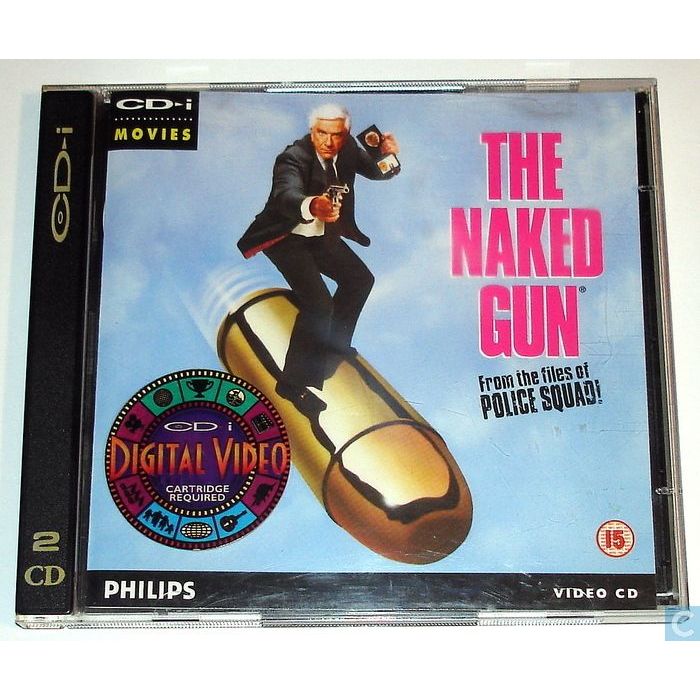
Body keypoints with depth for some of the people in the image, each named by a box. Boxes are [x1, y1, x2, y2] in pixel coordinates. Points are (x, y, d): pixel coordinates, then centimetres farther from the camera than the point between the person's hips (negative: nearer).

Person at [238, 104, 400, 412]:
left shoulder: (347, 148, -9)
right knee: (317, 302, -21)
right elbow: (286, 196, -48)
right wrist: (312, 206, -71)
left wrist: (388, 155, -26)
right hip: (286, 237, -8)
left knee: (360, 279, 17)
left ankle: (333, 342, 37)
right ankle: (293, 383, -10)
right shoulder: (292, 158, -30)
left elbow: (378, 172, -2)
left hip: (321, 233, 8)